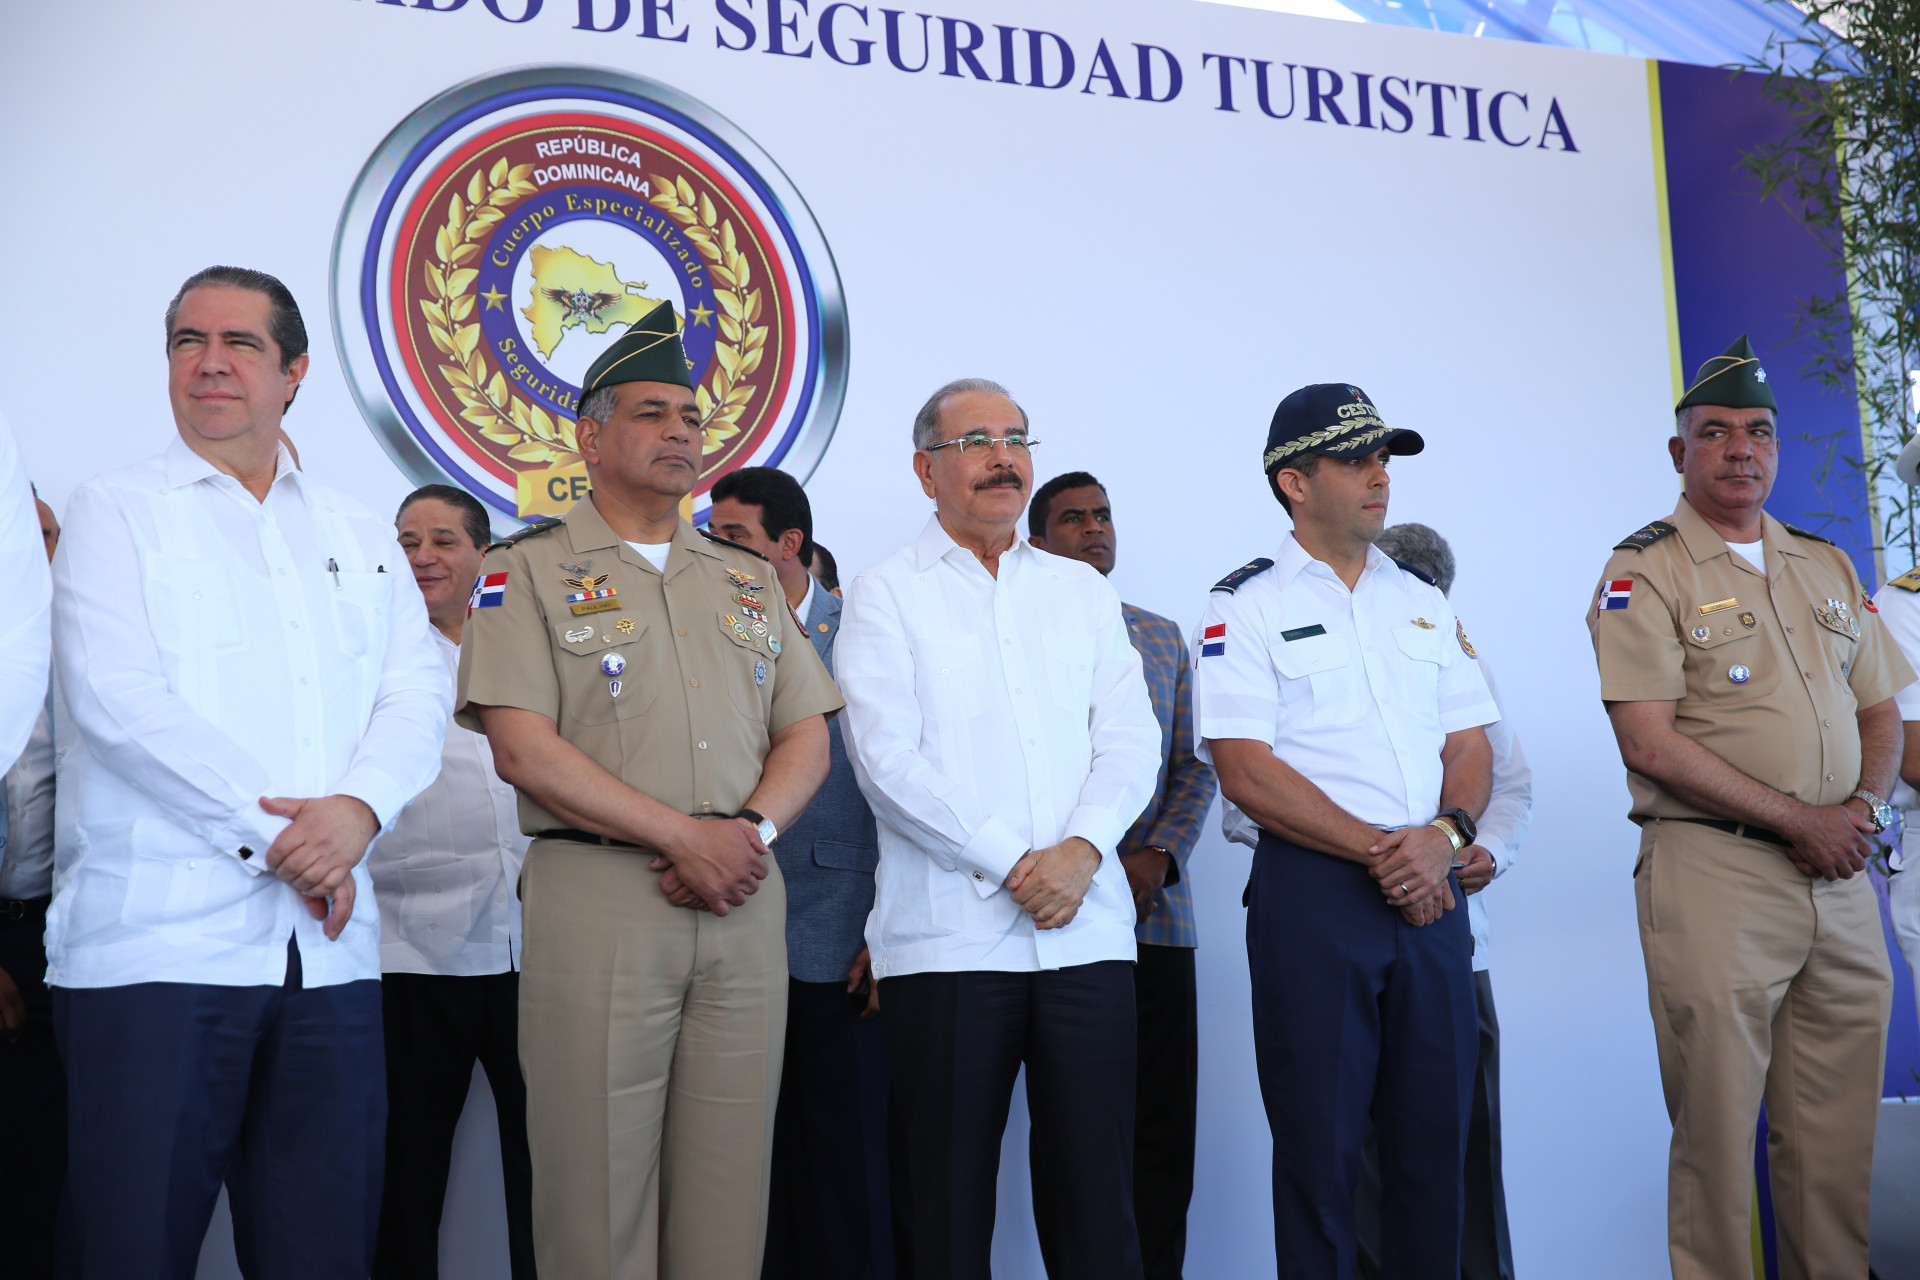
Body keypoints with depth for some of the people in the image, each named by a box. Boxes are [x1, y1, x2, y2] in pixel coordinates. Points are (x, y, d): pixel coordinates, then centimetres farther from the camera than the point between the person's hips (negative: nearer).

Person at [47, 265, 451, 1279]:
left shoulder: (361, 537, 18)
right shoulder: (116, 511, 6)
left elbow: (418, 694, 7)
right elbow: (120, 701, -8)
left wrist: (358, 808, -13)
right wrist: (276, 833, -12)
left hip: (330, 948, 4)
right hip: (158, 939, -3)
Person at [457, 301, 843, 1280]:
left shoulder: (746, 577, 19)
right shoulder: (528, 570, 4)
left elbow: (806, 736, 14)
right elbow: (524, 750, -8)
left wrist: (753, 829, -7)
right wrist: (685, 837, -12)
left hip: (745, 903, 4)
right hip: (597, 896, -4)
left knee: (728, 1186, 7)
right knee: (598, 1188, 0)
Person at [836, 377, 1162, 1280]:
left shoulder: (1082, 590, 16)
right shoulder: (884, 596, 4)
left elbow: (1129, 739, 8)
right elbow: (887, 760, -6)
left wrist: (1080, 850, -10)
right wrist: (1011, 864, -11)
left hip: (1086, 928, 3)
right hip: (947, 934, -3)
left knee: (1096, 1189, 5)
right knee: (946, 1196, 4)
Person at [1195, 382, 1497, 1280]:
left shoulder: (1423, 602, 15)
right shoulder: (1246, 606, -2)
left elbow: (1470, 745, 13)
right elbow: (1246, 772, -10)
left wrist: (1445, 834, -8)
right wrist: (1377, 851, -13)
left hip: (1430, 890, 5)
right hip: (1313, 893, -5)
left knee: (1435, 1137, 9)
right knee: (1319, 1145, 2)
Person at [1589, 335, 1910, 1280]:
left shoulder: (1827, 565, 17)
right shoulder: (1642, 572, -3)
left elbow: (1880, 709, 20)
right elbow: (1650, 743, -12)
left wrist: (1864, 808, -1)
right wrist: (1799, 818, -13)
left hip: (1839, 879, 6)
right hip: (1713, 873, -6)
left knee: (1838, 1138, 10)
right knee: (1717, 1134, -1)